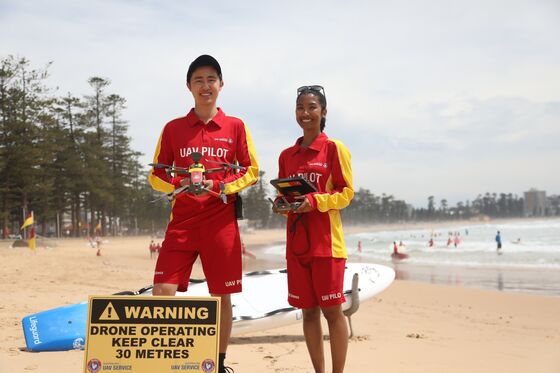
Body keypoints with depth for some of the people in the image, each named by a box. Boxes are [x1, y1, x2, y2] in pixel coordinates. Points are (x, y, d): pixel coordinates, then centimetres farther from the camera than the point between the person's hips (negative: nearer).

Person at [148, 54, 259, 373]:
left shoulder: (236, 127, 5)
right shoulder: (173, 128, 8)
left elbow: (252, 172, 6)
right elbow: (156, 174, 10)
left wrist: (221, 186, -10)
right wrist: (178, 185, -11)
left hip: (221, 221, -1)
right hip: (182, 219, 1)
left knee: (222, 296, 3)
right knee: (163, 292, -9)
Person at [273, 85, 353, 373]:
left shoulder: (335, 148, -1)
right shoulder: (287, 155, 14)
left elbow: (347, 193, -4)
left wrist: (315, 201, -18)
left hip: (326, 241, -5)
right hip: (296, 241, 5)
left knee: (332, 310, -2)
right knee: (309, 311, 8)